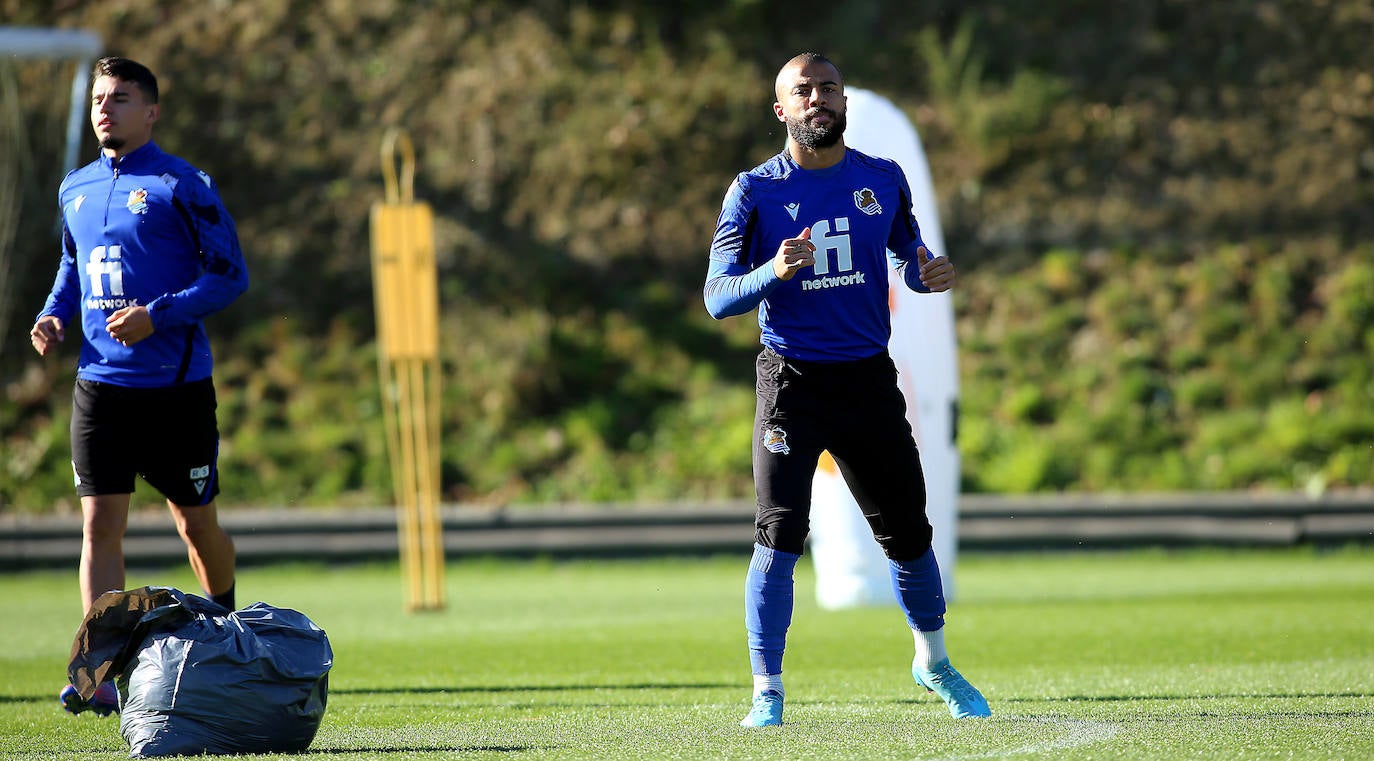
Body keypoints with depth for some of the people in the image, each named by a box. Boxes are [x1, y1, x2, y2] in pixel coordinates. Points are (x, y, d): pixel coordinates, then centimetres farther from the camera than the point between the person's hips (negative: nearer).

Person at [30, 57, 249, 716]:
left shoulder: (181, 185, -7)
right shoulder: (76, 189, 11)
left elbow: (230, 274, -8)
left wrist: (156, 316, -19)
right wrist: (54, 316, 5)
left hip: (177, 387, -4)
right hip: (100, 383, 4)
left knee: (196, 523, 8)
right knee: (99, 524, -7)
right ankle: (104, 675, -11)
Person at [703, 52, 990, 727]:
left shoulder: (882, 180, 6)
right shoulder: (754, 192, -5)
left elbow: (909, 258, 18)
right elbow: (716, 298, -9)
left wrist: (929, 274, -6)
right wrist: (774, 271, -29)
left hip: (869, 380, 3)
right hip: (792, 384, -3)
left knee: (907, 532, 10)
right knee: (780, 534, -13)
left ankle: (933, 664, 33)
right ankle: (767, 694, -6)